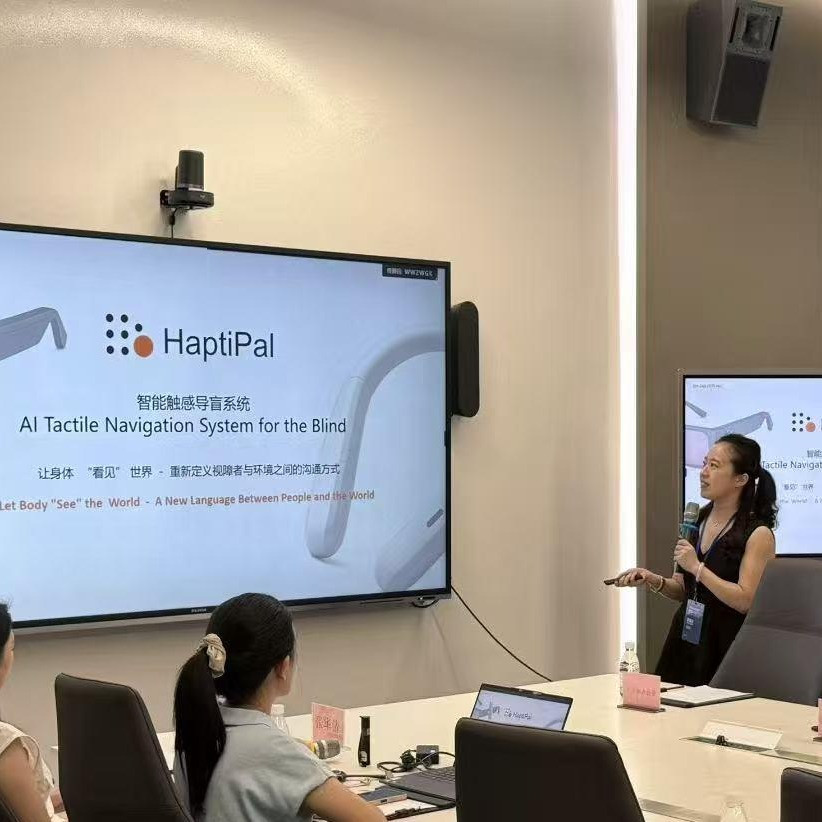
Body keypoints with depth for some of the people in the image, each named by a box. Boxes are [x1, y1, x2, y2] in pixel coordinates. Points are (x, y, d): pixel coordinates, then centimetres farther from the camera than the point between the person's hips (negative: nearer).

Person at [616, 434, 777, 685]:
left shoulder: (758, 534, -11)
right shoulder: (696, 520, 7)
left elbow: (744, 601, -18)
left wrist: (697, 567, -19)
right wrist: (652, 580, -3)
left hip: (724, 648, -6)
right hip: (684, 640, 6)